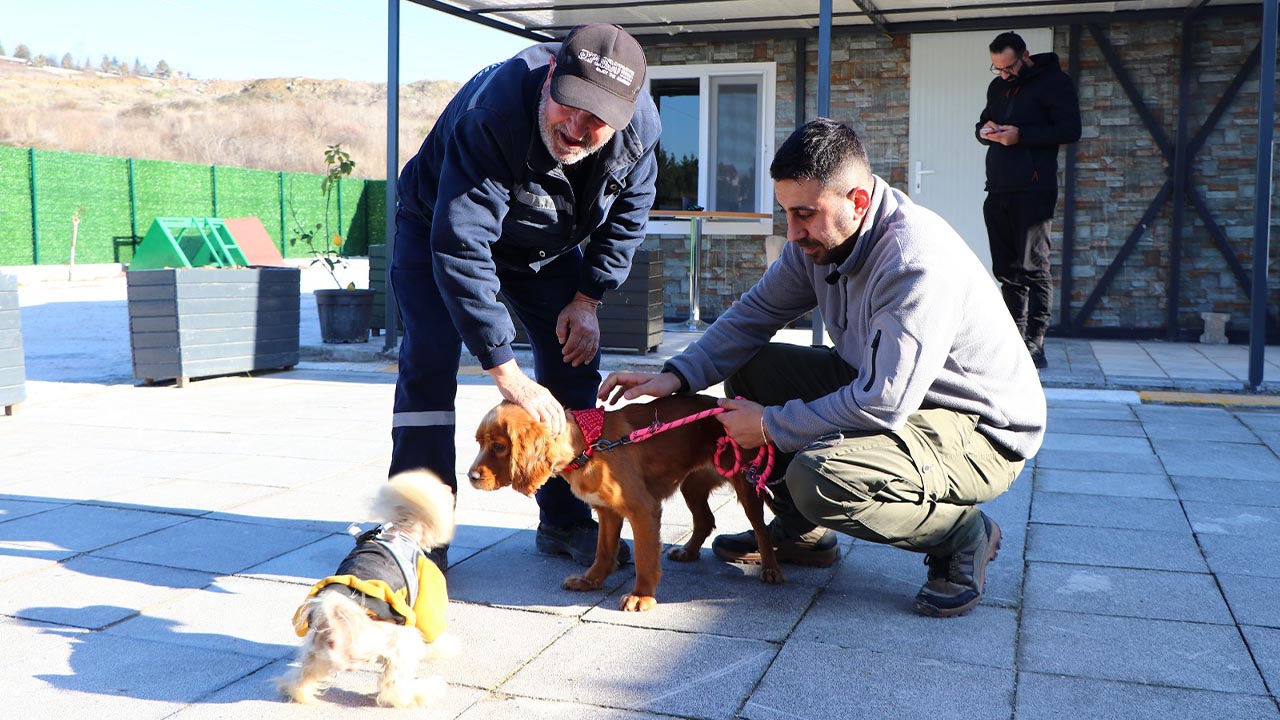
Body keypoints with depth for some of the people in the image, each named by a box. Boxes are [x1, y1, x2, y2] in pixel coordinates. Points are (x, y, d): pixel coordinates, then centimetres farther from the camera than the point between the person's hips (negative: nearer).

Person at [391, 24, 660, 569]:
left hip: (549, 246, 5)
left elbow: (626, 216, -5)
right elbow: (461, 248, -46)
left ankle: (564, 522, 10)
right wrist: (506, 372, -49)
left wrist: (587, 298, -12)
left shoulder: (640, 126, -26)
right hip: (441, 225, -4)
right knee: (430, 360, -18)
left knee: (573, 362, -2)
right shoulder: (491, 113, -42)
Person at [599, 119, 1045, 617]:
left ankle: (962, 532, -5)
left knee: (818, 478, -32)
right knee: (749, 369, 0)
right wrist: (677, 376, -11)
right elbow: (756, 312, 4)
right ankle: (801, 532, 13)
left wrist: (771, 426, -22)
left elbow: (884, 403, -33)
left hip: (982, 430, -9)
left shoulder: (916, 262, -30)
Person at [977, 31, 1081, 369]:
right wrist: (985, 130, 2)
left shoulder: (1054, 82, -2)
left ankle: (1034, 344, -11)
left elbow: (1070, 130, -10)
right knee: (1007, 269, 8)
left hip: (1033, 190, -7)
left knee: (1032, 267, -11)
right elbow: (981, 125, 27)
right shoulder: (997, 87, 20)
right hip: (998, 190, 7)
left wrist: (1020, 135, -18)